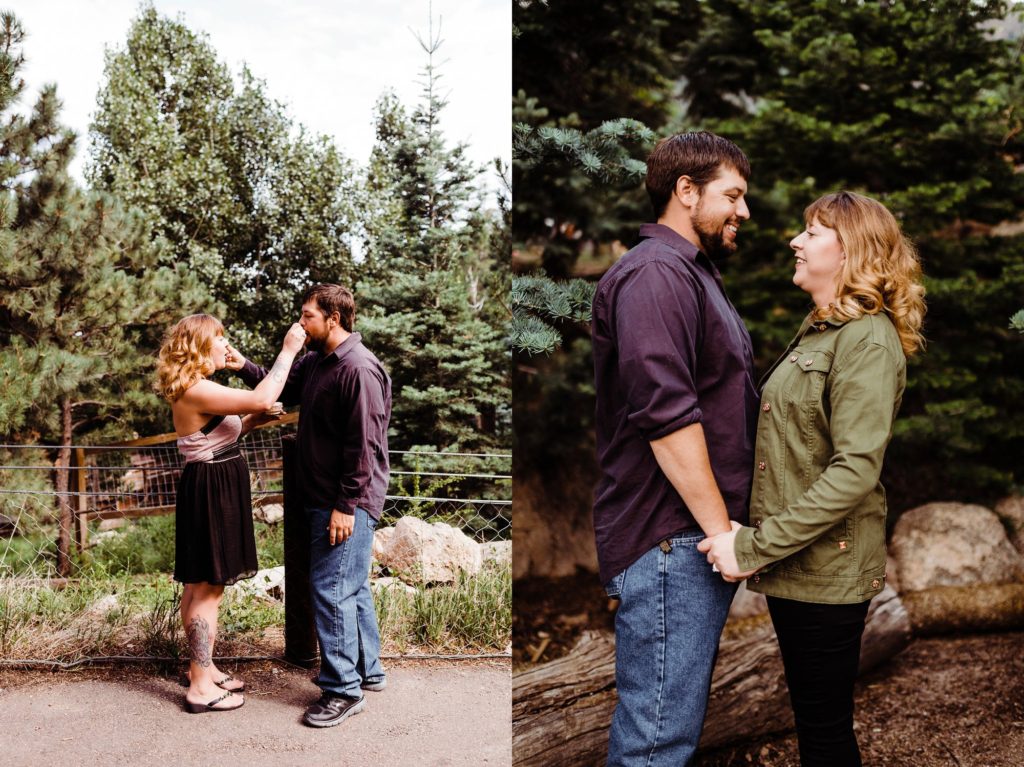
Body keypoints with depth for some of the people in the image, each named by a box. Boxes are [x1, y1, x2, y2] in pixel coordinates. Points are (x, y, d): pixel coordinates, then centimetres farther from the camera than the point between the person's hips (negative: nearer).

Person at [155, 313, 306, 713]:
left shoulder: (197, 390, 14)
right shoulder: (195, 390, -21)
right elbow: (262, 398, -30)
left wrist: (252, 420, 8)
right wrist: (289, 350, -22)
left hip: (214, 492, 11)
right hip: (210, 493, -11)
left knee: (200, 585, 16)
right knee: (208, 588, -5)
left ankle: (201, 667, 27)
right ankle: (201, 687, 3)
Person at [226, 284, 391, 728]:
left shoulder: (359, 369, -20)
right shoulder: (316, 360, 11)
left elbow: (364, 445, -22)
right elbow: (283, 390, 23)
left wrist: (346, 505, -22)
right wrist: (244, 368, 9)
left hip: (347, 501, -10)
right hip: (322, 495, 10)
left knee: (331, 590, -5)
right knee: (352, 587, 18)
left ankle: (344, 691, 6)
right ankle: (368, 671, 32)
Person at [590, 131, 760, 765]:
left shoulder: (694, 273, 22)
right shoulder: (655, 273, -12)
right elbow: (667, 415, -22)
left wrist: (726, 528, 22)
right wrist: (720, 528, -17)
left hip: (698, 537, 10)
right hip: (668, 542, -10)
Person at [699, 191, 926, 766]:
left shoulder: (867, 339, -16)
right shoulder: (820, 330, 13)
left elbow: (855, 470, -25)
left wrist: (755, 547, -23)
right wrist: (752, 539, 9)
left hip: (827, 570, -9)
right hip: (794, 565, 9)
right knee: (813, 714, 20)